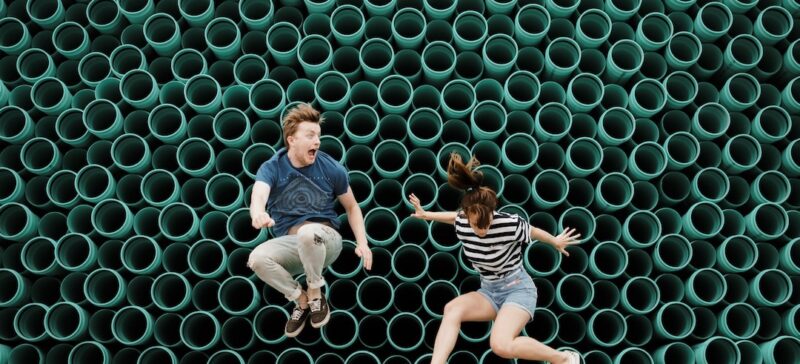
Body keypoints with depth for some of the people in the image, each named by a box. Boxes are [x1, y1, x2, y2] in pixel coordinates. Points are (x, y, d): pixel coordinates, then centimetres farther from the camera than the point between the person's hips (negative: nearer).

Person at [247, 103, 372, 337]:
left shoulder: (331, 168, -2)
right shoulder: (271, 168, -5)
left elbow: (351, 207, 10)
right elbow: (258, 195, -27)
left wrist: (362, 243, -4)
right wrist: (258, 214, -53)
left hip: (325, 240, -1)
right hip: (289, 242, 2)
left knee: (308, 232, -37)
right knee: (257, 258, -29)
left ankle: (315, 295, -10)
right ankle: (301, 300, -3)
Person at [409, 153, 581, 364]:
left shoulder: (510, 224, -24)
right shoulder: (462, 224, -10)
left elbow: (534, 232, -2)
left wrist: (556, 242, 17)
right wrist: (426, 214, 26)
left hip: (518, 289, -6)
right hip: (488, 291, 6)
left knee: (501, 346, -28)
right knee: (452, 309, -22)